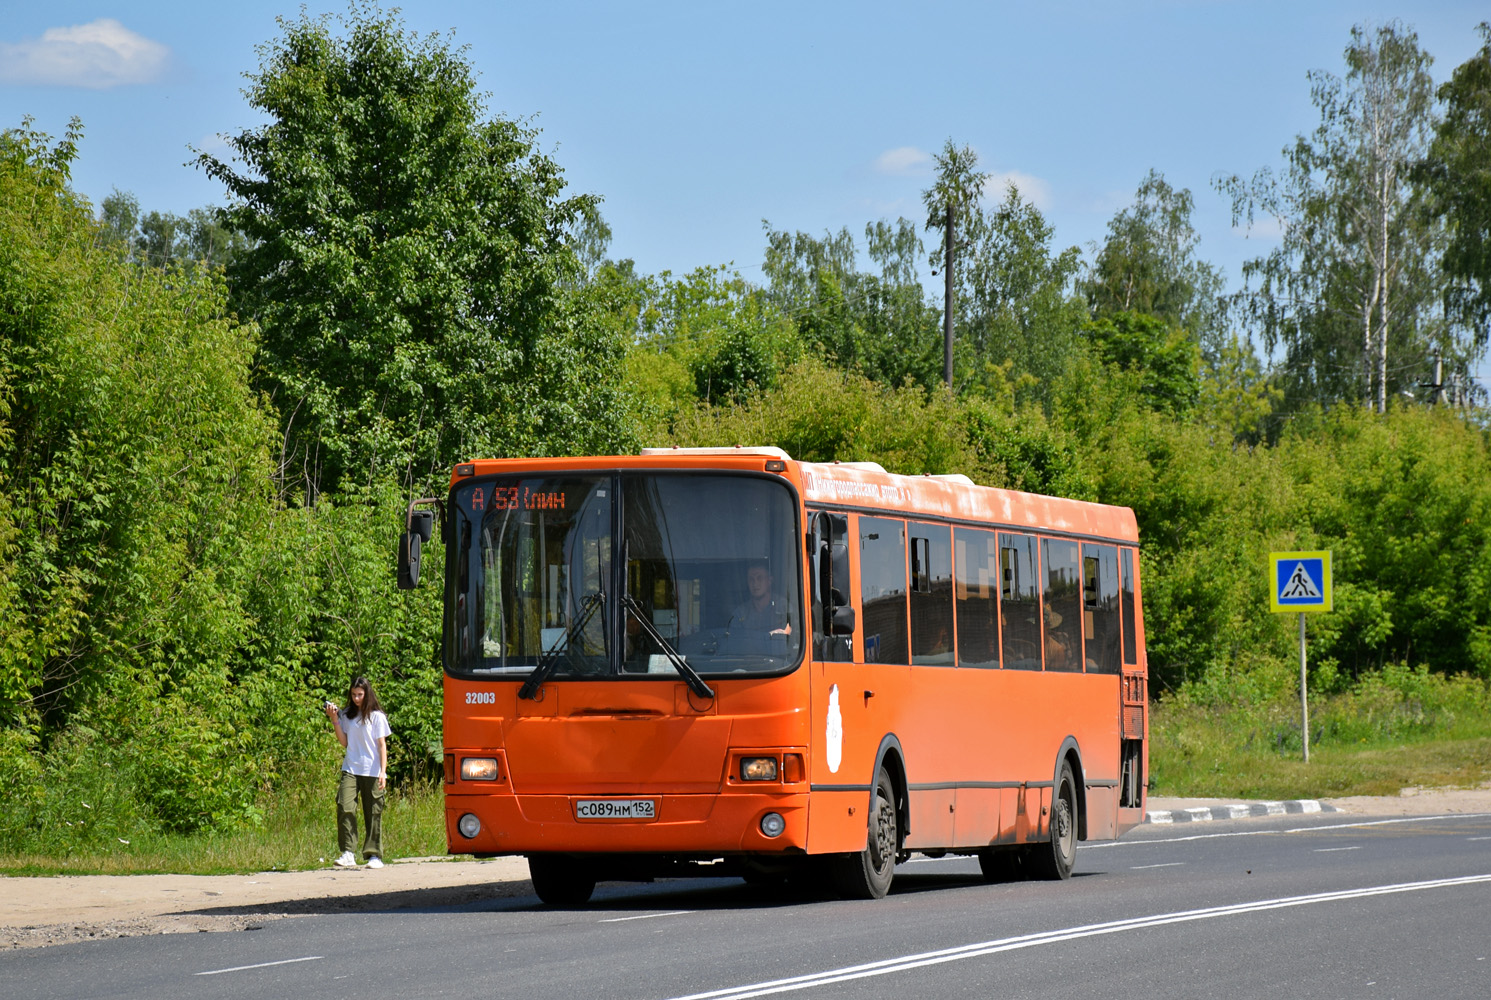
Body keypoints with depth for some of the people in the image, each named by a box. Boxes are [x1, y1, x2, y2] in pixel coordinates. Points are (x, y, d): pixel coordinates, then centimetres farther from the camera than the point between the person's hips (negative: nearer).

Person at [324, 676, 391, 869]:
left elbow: (382, 745, 1)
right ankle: (347, 853, -14)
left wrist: (383, 772, -7)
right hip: (351, 770, 2)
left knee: (373, 813, 0)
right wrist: (335, 721, 0)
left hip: (372, 772, -2)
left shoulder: (376, 716, 1)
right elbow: (344, 742, 9)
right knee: (344, 807, -15)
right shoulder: (346, 715, 10)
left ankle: (374, 855, 6)